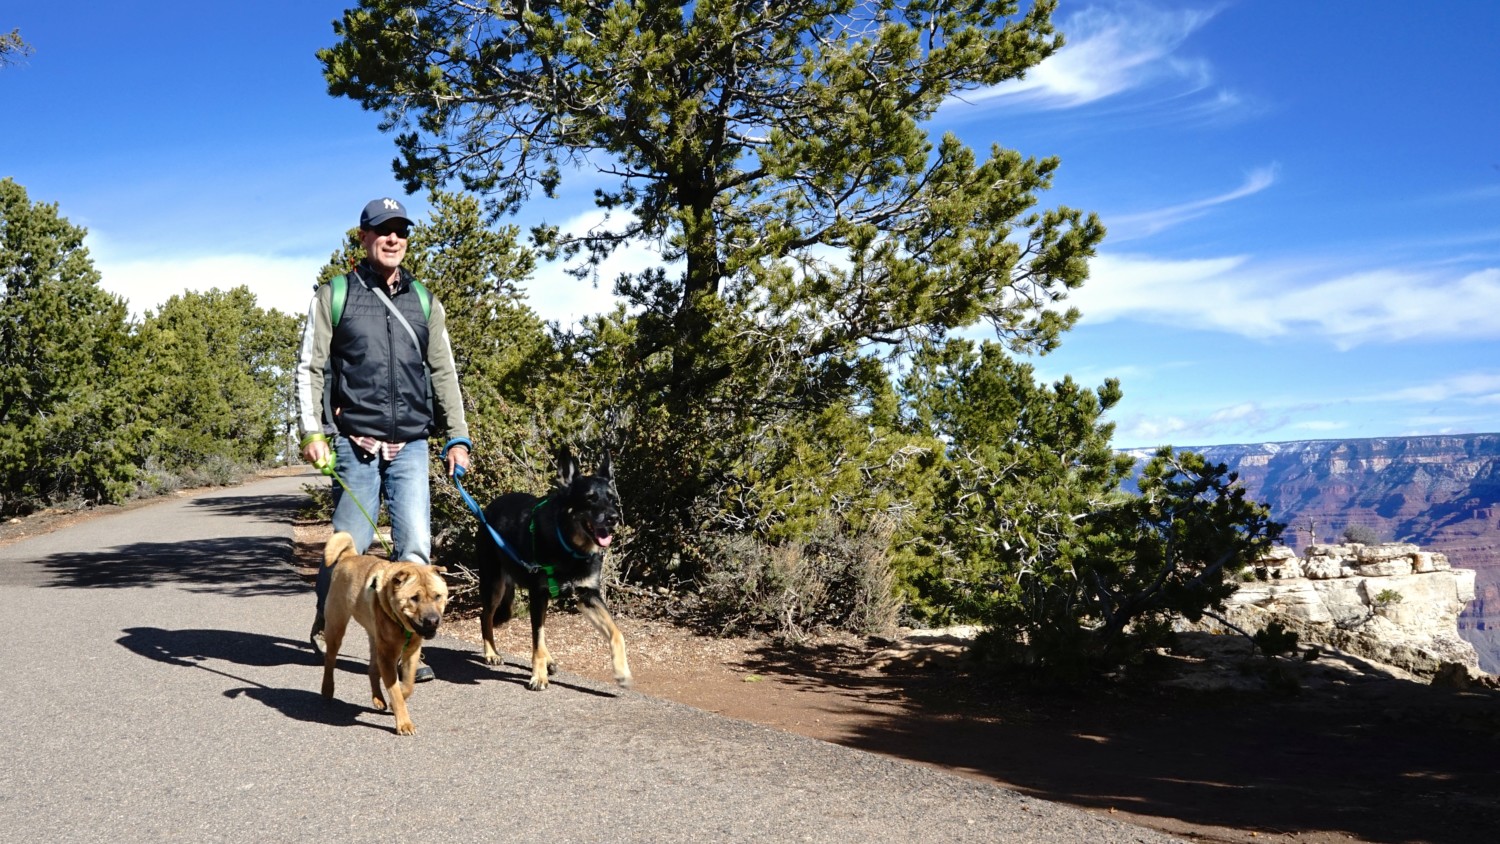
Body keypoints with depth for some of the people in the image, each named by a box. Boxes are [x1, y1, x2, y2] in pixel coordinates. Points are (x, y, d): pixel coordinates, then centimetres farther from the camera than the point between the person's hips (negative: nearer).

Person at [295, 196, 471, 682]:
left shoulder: (425, 302, 13)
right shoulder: (334, 296, 4)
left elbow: (444, 372, 13)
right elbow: (309, 367, 1)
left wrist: (457, 437, 5)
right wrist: (312, 432, -9)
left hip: (411, 446, 3)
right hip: (356, 445, -2)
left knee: (416, 548, -5)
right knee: (350, 545, 4)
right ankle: (325, 620, 31)